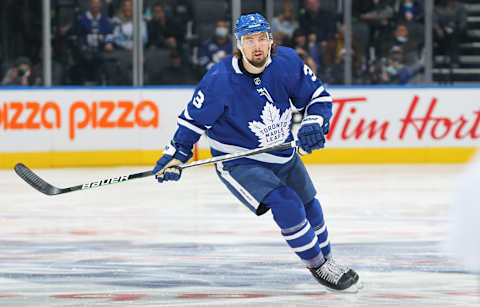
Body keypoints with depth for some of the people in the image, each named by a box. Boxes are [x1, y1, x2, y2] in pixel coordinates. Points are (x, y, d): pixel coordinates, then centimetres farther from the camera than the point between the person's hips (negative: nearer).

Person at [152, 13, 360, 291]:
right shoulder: (220, 80, -25)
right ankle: (319, 267, -4)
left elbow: (319, 96, -3)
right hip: (238, 163, -5)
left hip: (283, 156, 5)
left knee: (309, 208, 19)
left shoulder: (287, 62, -14)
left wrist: (314, 123, -21)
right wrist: (176, 155, -13)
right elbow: (194, 118, -10)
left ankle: (326, 258, 47)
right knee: (286, 206, -23)